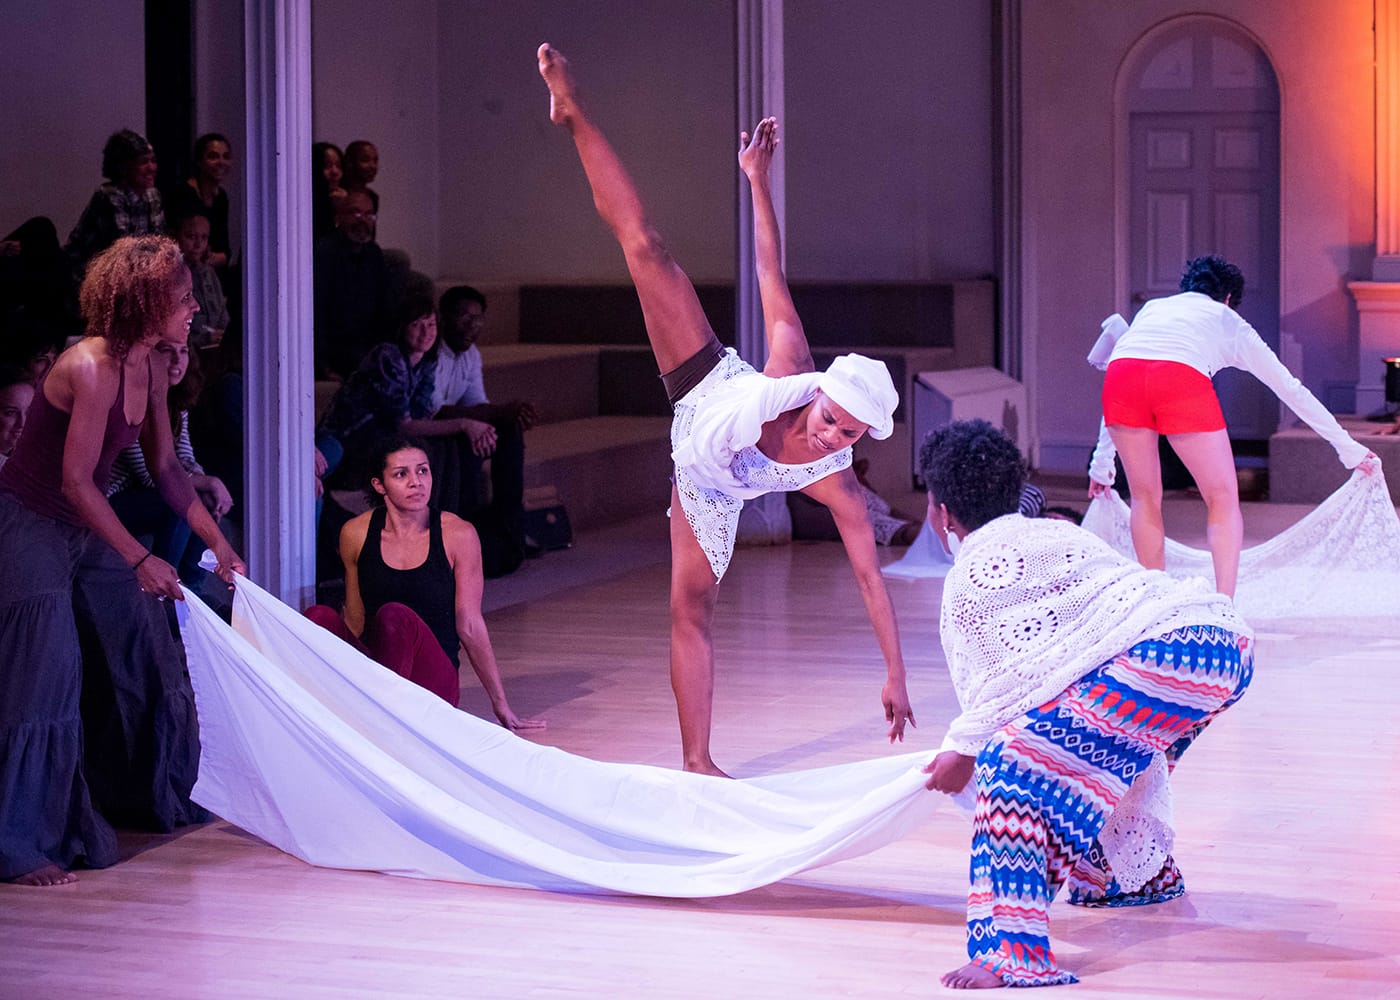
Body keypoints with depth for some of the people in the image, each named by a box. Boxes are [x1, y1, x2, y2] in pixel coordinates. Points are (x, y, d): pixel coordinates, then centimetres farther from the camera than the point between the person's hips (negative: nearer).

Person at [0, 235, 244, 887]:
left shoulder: (149, 369, 0)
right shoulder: (90, 367, -26)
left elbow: (165, 467, 12)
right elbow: (76, 482, -23)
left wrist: (216, 539, 10)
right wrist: (140, 559, -19)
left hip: (86, 528, 9)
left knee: (145, 652, 15)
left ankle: (151, 797, 35)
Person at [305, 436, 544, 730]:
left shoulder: (458, 534, -3)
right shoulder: (356, 534, 4)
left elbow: (470, 627, 2)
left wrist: (501, 705, 5)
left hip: (434, 681, -2)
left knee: (395, 616, -33)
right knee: (318, 616, -26)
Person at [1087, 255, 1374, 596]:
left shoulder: (1153, 309, 41)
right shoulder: (1229, 321, 34)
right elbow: (1292, 390, 39)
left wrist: (1101, 465, 51)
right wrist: (1348, 448, 47)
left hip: (1121, 372, 3)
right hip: (1183, 380, -3)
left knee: (1145, 498, 20)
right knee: (1223, 500, 9)